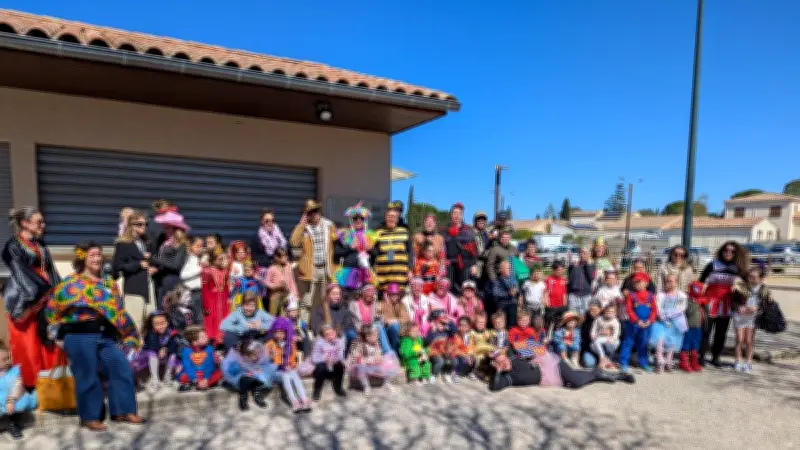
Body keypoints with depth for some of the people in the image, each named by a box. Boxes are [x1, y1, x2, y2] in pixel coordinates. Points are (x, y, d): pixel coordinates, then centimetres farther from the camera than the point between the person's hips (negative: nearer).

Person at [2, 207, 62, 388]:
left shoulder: (41, 246, 16)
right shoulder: (13, 246, -3)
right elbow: (21, 273, -12)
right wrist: (45, 293, -17)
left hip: (48, 300, 6)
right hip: (26, 302, -5)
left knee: (51, 345, 2)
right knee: (28, 346, -2)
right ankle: (31, 386, 5)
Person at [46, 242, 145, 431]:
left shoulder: (109, 283, 15)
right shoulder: (71, 283, -1)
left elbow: (118, 310, 19)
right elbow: (52, 309, 2)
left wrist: (127, 334, 15)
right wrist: (58, 334, 1)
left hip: (106, 336, 5)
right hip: (80, 337, -5)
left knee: (122, 369, -2)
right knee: (88, 377, -1)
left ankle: (123, 411, 8)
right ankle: (90, 417, 13)